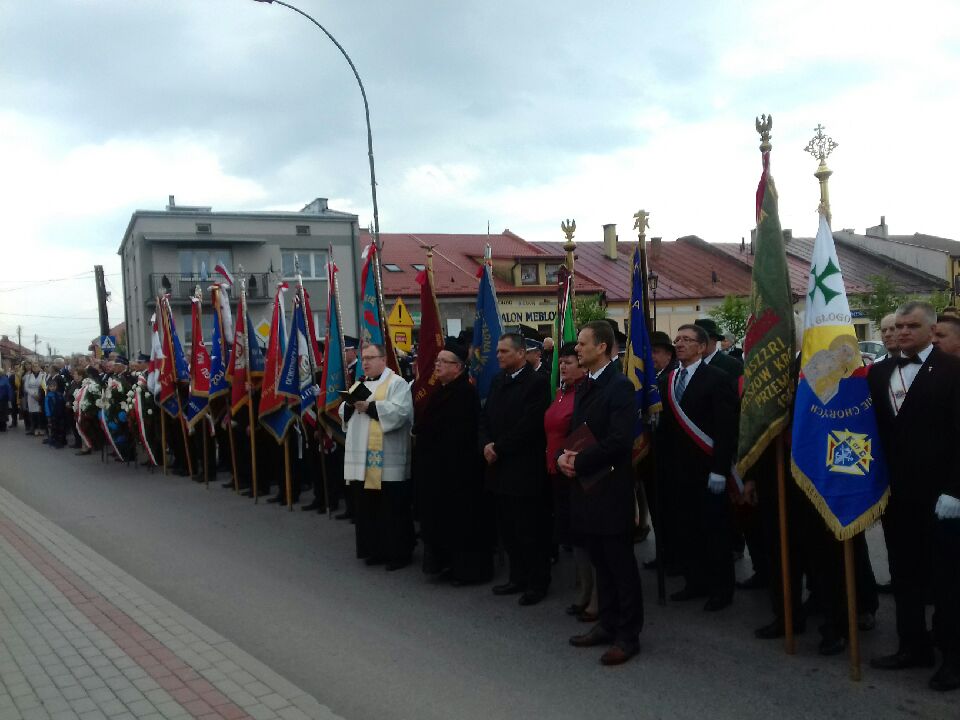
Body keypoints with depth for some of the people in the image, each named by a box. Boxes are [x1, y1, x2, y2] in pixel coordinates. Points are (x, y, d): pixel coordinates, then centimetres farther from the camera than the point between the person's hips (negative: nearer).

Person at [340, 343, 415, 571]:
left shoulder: (397, 383, -4)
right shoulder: (358, 385, 19)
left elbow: (400, 412, -18)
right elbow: (344, 413, 16)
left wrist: (369, 406, -18)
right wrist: (350, 404, -6)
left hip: (388, 462, -7)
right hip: (362, 458, 7)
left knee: (393, 509, -2)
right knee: (367, 507, 10)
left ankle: (400, 553, 8)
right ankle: (376, 550, 22)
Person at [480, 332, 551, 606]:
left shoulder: (537, 382, -11)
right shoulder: (497, 381, 13)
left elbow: (529, 425, -18)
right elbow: (485, 417, 13)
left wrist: (498, 447, -13)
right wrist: (486, 445, -5)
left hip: (525, 470, -7)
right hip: (500, 467, 7)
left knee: (531, 530, 1)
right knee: (508, 529, 14)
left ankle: (538, 583, 14)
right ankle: (518, 577, 26)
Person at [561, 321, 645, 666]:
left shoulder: (620, 386, -13)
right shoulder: (584, 388, 15)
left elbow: (620, 440, -21)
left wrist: (580, 460, -15)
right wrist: (566, 456, -2)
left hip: (611, 488, -8)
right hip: (587, 486, 8)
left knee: (620, 564, 1)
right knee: (601, 561, 16)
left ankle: (628, 635, 12)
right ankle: (608, 624, 28)